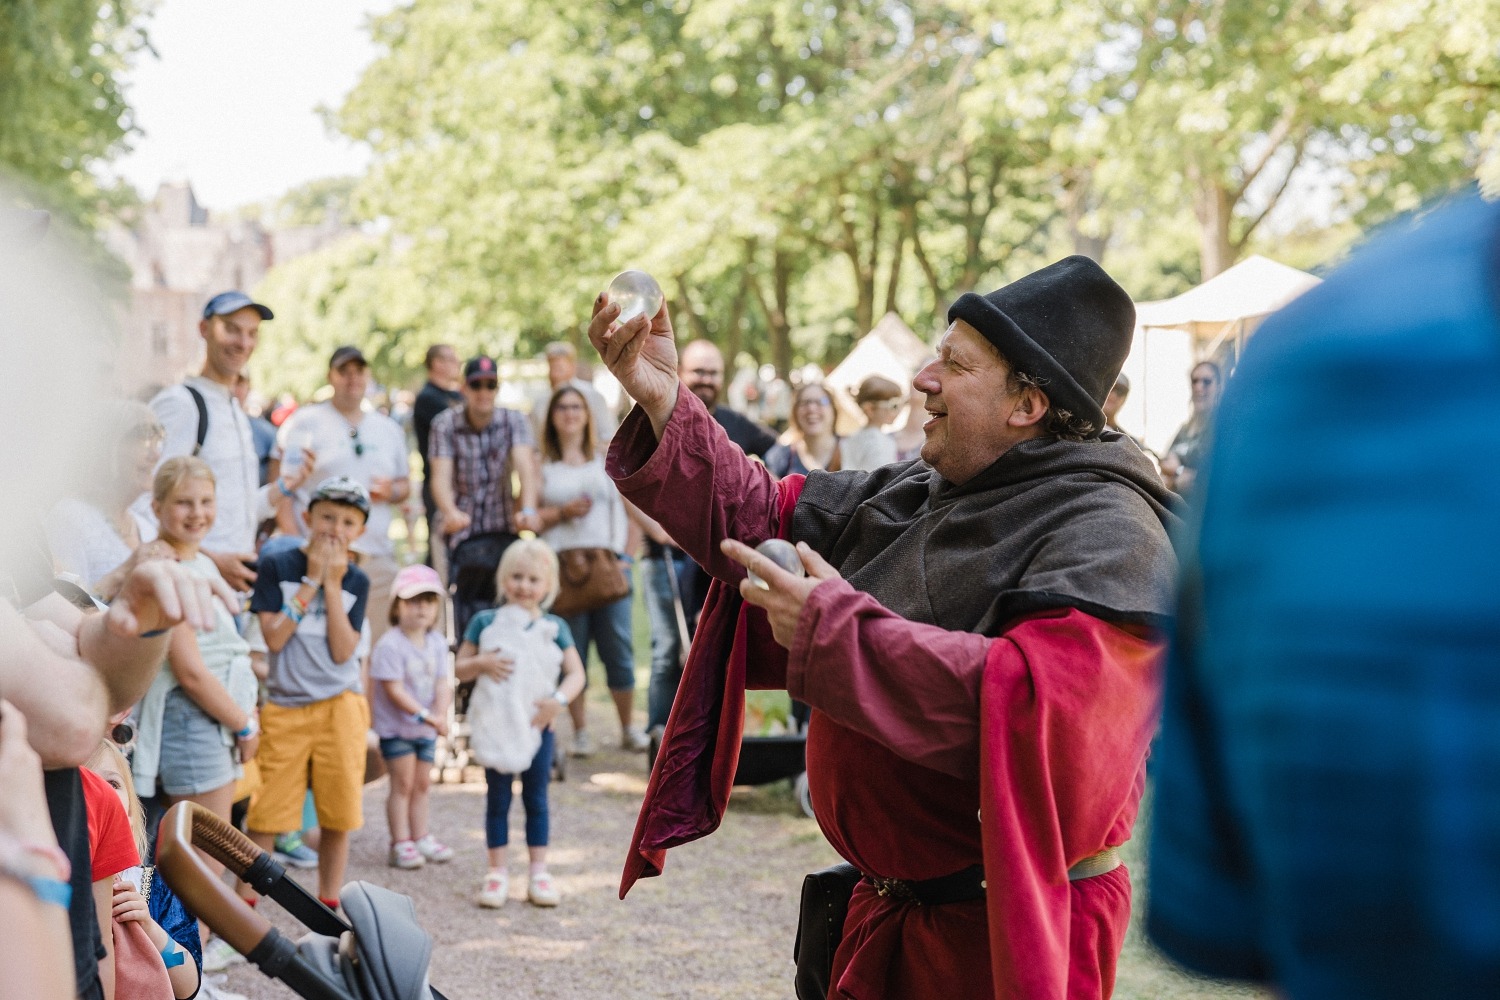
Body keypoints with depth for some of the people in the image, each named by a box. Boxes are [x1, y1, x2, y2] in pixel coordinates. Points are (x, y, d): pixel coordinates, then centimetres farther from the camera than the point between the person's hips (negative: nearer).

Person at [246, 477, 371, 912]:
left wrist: (332, 584, -10)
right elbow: (274, 637, -10)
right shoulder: (277, 567, -1)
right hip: (284, 708, -2)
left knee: (338, 814, 5)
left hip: (339, 708, 2)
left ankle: (328, 907, 19)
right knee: (265, 815, -1)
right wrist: (312, 580, -11)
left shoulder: (356, 581, 5)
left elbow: (343, 650, -6)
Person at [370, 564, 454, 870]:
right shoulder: (390, 645, -18)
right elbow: (394, 689, -21)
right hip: (396, 727, -6)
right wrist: (424, 715, -25)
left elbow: (443, 683, -1)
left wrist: (440, 715, -18)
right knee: (403, 784, -4)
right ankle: (400, 843, 3)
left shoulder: (437, 643, 2)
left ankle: (420, 836, 24)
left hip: (426, 729, 6)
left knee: (421, 784, 14)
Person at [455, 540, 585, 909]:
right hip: (495, 725, 0)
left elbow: (576, 673, 0)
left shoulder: (554, 628, 1)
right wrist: (481, 663, -18)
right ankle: (497, 872, 13)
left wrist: (559, 700, -17)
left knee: (536, 799, 7)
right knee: (497, 799, 6)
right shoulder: (486, 622, 1)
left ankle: (539, 872, 14)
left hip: (537, 725, 1)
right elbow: (461, 668, 3)